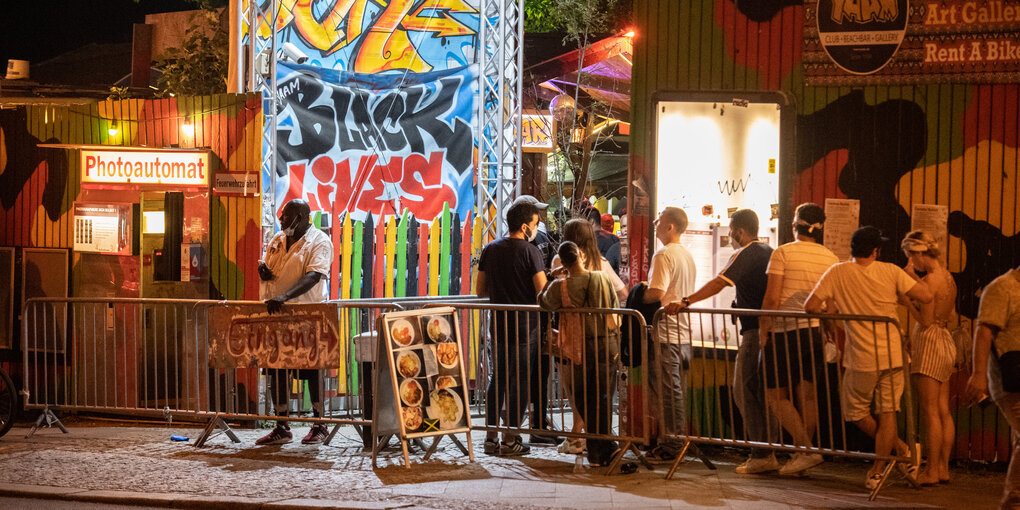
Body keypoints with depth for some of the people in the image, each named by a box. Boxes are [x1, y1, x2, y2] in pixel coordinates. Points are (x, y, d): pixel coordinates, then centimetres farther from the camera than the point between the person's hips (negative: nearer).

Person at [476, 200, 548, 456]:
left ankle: (490, 436, 14)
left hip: (498, 326, 5)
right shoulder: (530, 252, -11)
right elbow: (542, 292, -16)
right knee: (519, 382, 2)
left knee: (497, 379, 13)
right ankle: (510, 439, 4)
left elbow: (480, 290, 10)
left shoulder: (490, 250, 5)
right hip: (525, 327, -5)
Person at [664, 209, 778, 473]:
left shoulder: (745, 254, -9)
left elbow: (720, 282, -22)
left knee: (745, 390, -5)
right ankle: (765, 453, 16)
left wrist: (686, 302, -28)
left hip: (755, 332, -9)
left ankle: (762, 455, -7)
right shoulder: (770, 253, 17)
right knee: (761, 392, 14)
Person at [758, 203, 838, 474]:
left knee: (776, 395, 2)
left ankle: (805, 449, -10)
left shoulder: (783, 253, -7)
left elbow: (771, 299, -11)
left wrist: (763, 329, -2)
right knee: (807, 394, 11)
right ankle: (801, 457, 12)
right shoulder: (831, 259, 6)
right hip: (818, 330, 5)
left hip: (787, 331, -5)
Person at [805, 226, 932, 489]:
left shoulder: (838, 273, -5)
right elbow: (926, 296, -4)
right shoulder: (890, 272, -3)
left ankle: (899, 446, 20)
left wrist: (828, 309, 14)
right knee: (887, 411, 10)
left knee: (855, 411, 17)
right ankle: (878, 470, 9)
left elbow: (810, 306, -6)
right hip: (893, 354, 2)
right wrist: (911, 277, 14)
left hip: (862, 359, -2)